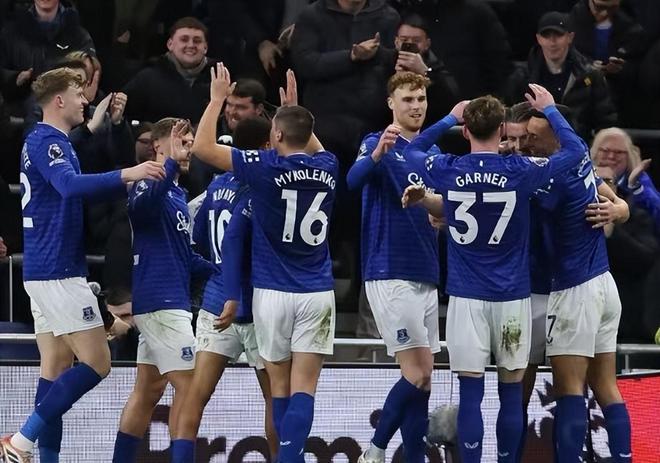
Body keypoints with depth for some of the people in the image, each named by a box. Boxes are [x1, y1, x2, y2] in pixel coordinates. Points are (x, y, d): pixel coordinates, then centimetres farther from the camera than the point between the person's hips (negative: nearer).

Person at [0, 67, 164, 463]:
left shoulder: (48, 141, 18)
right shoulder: (48, 141, -13)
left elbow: (71, 190, 28)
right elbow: (70, 185, -31)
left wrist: (130, 181, 18)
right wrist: (125, 174, -38)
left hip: (45, 271, 10)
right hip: (59, 272, -10)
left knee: (57, 366, 8)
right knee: (96, 362, -10)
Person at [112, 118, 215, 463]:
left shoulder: (177, 195, 19)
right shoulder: (149, 184, -10)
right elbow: (141, 205, -37)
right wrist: (171, 163, -44)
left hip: (168, 302, 10)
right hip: (160, 302, -10)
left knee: (148, 389, 10)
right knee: (188, 385, -11)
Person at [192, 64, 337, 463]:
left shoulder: (267, 168, -9)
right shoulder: (327, 169, 4)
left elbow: (203, 147, -8)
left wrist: (218, 98, 3)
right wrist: (295, 108, 34)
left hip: (273, 293, -2)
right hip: (317, 293, 2)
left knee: (281, 388, 9)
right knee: (304, 388, -5)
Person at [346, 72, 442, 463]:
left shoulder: (433, 152, 14)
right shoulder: (379, 144, -6)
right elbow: (354, 180, -26)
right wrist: (377, 152, -46)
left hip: (426, 277, 7)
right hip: (391, 275, -7)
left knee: (422, 377, 5)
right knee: (418, 373, -11)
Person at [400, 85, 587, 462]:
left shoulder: (447, 171, -4)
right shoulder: (521, 171, -8)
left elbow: (412, 149, 18)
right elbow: (577, 151, 5)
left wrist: (450, 119, 27)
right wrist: (551, 110, 17)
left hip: (466, 297, 1)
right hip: (512, 297, -1)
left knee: (471, 393, 0)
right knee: (511, 393, 7)